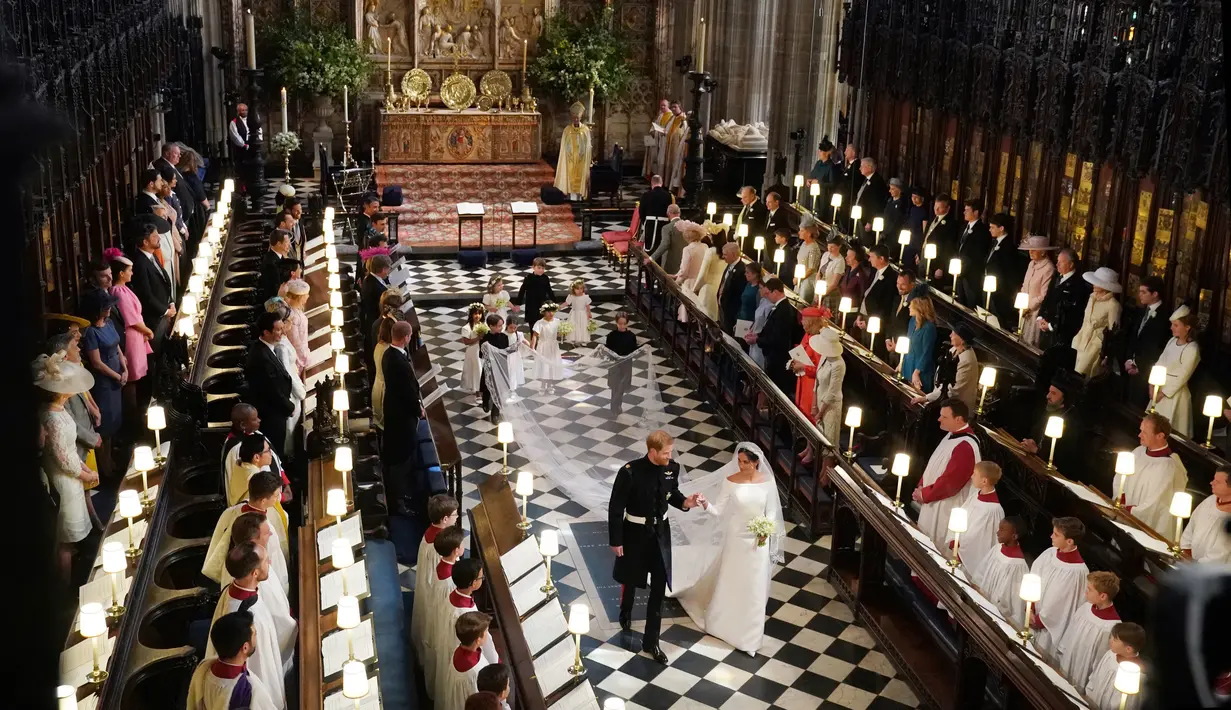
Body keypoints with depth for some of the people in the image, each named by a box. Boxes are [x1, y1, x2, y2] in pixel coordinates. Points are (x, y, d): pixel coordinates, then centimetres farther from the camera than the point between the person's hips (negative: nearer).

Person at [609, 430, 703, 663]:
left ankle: (651, 642, 19)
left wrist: (684, 502, -14)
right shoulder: (630, 472, -26)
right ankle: (626, 613, 55)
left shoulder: (672, 468, -12)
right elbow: (615, 508, -17)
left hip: (661, 533, 3)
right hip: (635, 533, -3)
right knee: (631, 580, 21)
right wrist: (616, 541, -12)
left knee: (659, 588, 6)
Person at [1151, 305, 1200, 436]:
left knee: (1170, 430, 2)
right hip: (1160, 388, 7)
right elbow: (1160, 362, 6)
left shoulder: (1192, 349, -17)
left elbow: (1182, 377, -17)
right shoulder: (1172, 340, 4)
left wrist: (1163, 393, -13)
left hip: (1175, 393, -7)